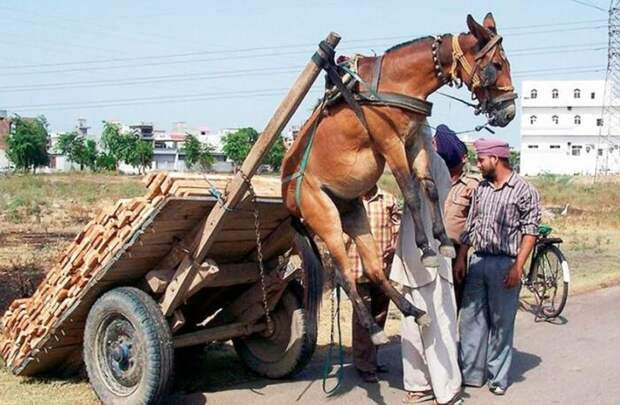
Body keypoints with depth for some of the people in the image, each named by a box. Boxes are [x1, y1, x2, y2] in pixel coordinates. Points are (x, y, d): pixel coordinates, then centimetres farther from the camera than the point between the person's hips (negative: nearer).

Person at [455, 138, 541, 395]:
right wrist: (461, 259, 10)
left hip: (505, 264, -5)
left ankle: (498, 377, 13)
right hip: (478, 261, 6)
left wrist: (517, 267, -14)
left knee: (501, 323, 2)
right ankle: (471, 373, 16)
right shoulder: (481, 189, 11)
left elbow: (530, 231, -8)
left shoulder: (523, 190, -6)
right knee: (471, 318, 7)